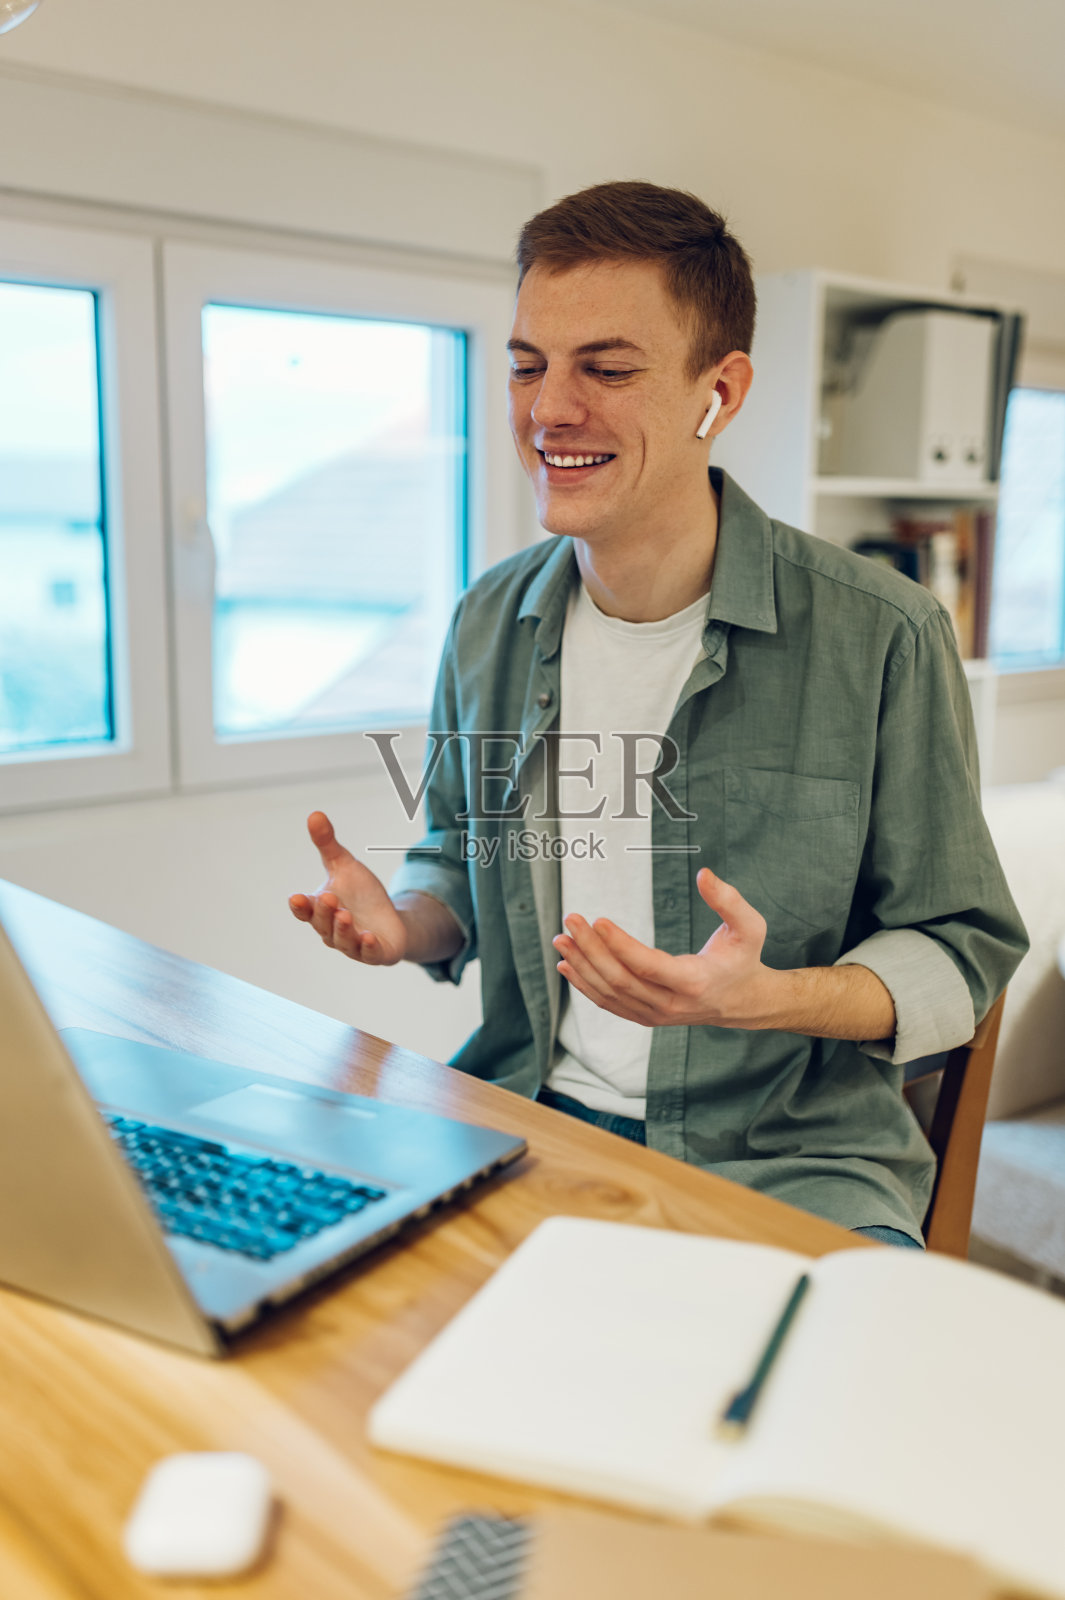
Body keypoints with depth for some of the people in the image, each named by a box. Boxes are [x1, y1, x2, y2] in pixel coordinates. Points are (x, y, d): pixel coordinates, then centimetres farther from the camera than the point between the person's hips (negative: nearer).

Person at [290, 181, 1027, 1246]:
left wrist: (762, 999, -22)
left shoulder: (882, 637, -10)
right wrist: (403, 924, -5)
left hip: (792, 1161, -3)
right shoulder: (488, 625, 5)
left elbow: (962, 955, -4)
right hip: (524, 1120, 4)